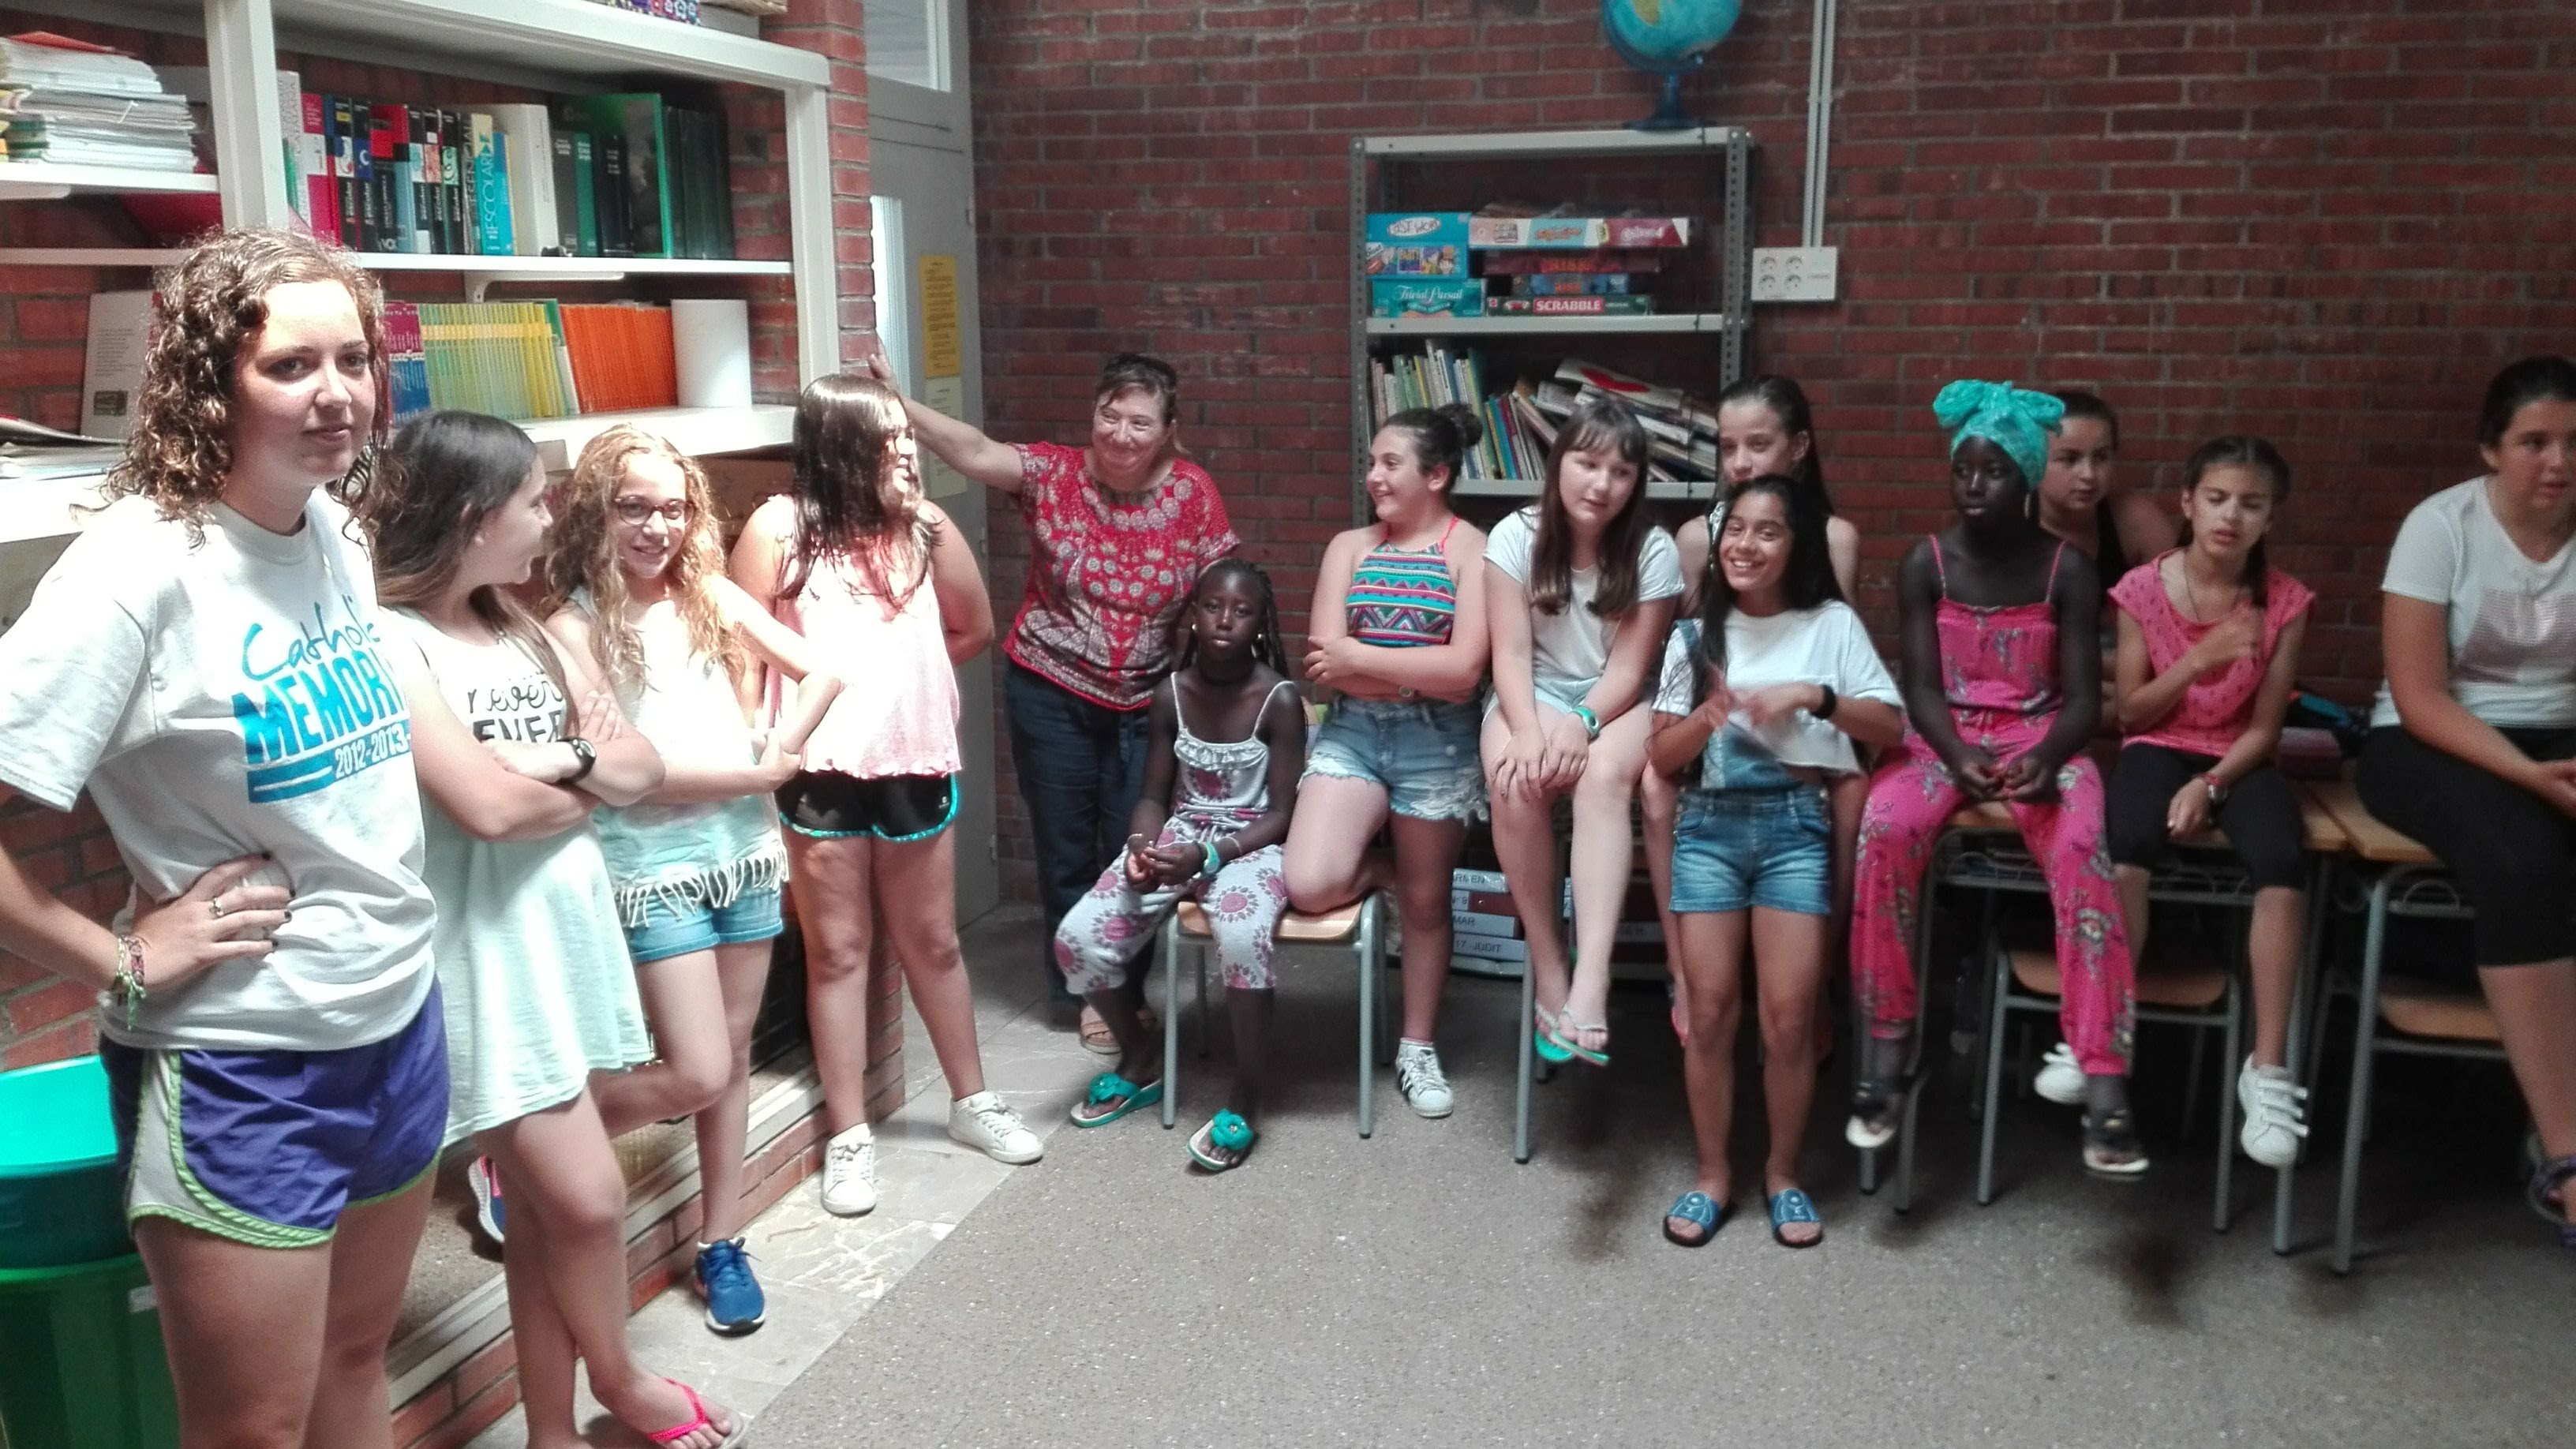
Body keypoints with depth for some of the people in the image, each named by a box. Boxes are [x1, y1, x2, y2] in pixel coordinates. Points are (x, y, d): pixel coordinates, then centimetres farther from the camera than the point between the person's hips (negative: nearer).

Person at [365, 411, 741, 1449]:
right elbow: (487, 805, -22)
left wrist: (560, 760, -12)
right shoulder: (389, 643, -14)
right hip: (485, 959, -7)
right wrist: (590, 773, -3)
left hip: (561, 938, 8)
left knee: (543, 1205, 13)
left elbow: (643, 770, 8)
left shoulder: (524, 631, 12)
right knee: (588, 1196, -3)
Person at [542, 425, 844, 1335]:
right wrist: (752, 777, -10)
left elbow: (819, 672, 7)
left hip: (744, 850, 5)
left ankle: (722, 1244, 25)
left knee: (732, 1058, 12)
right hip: (654, 867, -5)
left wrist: (778, 757, -6)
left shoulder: (710, 595, 5)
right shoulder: (575, 625, -10)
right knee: (698, 1074, -8)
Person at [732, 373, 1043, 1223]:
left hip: (916, 761, 3)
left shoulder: (923, 525, 3)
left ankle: (972, 1101, 31)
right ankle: (849, 1135, 17)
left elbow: (973, 629, 13)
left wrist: (898, 673, 5)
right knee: (838, 948, 7)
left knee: (932, 940, 16)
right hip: (820, 769, -3)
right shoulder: (780, 528, -6)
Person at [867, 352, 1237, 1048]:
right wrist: (899, 404, -39)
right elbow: (976, 451, -24)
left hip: (1144, 703, 1)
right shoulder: (1055, 474, -10)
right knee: (1065, 847, 10)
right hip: (1050, 694, 0)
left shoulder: (1192, 492, -7)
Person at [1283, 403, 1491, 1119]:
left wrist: (1361, 657, -9)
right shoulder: (1349, 546, 7)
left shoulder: (1474, 550, -4)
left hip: (1437, 745, -3)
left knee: (1426, 900, 9)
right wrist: (1422, 673, -11)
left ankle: (1417, 1048, 29)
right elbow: (1325, 662, -2)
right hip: (1351, 732, 3)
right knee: (1310, 886, -15)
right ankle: (1386, 869, 19)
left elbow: (1464, 670, -15)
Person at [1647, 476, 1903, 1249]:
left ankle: (1783, 1173, 14)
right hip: (1710, 824, 2)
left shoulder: (1832, 624, 5)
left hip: (1796, 823, -1)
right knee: (1711, 1010, -1)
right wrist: (1710, 715, -13)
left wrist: (1815, 697, -15)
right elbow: (1660, 757, 5)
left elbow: (1892, 729, -1)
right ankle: (1712, 1175, 14)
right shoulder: (1696, 634, 10)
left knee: (1789, 1015, -5)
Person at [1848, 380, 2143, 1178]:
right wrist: (1958, 758, -25)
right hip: (1943, 736, 1)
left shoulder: (2067, 570, 0)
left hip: (2038, 737, 0)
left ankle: (2104, 1085, -35)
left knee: (2082, 848, -33)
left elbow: (2082, 696, -3)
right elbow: (1922, 686, -5)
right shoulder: (1926, 564, 1)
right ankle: (1888, 1050, -22)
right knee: (1886, 829, -33)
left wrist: (2047, 756, -25)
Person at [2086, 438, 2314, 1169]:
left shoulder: (2284, 601, -3)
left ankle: (2267, 1066, -22)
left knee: (2283, 861, -30)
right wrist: (2199, 659, -16)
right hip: (2159, 748, -1)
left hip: (2238, 758, 1)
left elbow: (2265, 726, -3)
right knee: (2127, 843, -35)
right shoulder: (2143, 588, -5)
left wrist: (2211, 786, -19)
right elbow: (2130, 713, -2)